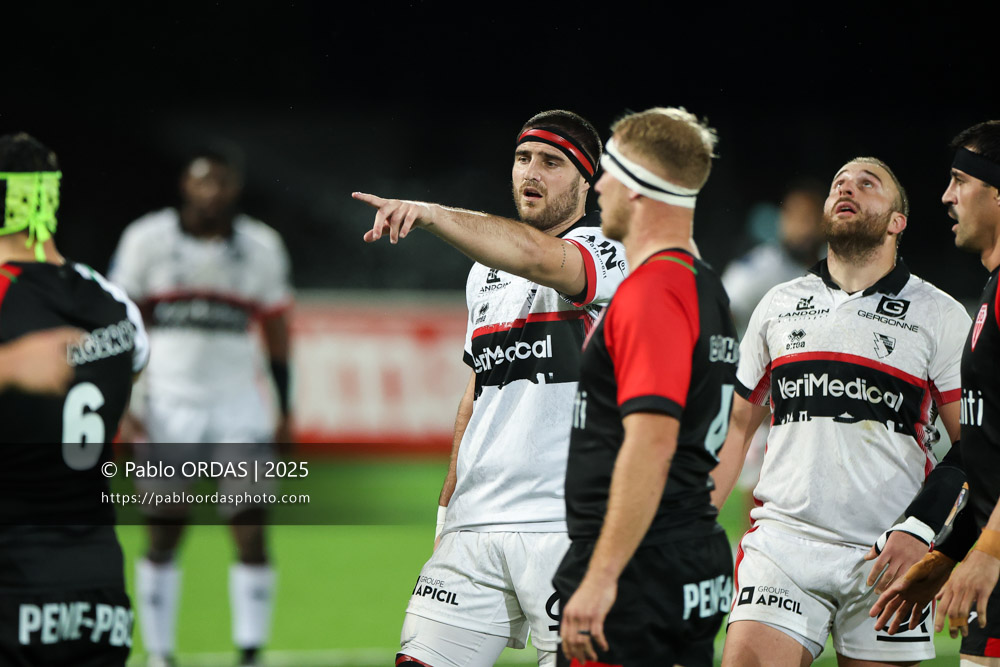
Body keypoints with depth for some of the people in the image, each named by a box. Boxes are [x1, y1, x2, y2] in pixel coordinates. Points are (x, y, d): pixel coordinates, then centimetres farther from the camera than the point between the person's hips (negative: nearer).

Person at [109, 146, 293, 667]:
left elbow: (277, 331, 13)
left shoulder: (261, 247, 4)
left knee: (252, 534, -6)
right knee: (163, 536, 1)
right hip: (168, 403, -1)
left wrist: (285, 410, 12)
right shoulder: (148, 239, -2)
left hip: (238, 404, 1)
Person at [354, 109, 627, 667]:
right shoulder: (486, 271, 19)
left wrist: (431, 214, -37)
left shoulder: (609, 255, -4)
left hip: (567, 530, -6)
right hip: (477, 527, 6)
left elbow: (536, 257, -27)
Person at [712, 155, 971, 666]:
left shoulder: (939, 316, 5)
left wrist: (922, 530, -10)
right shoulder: (778, 306, 15)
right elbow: (735, 427, 21)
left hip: (887, 558, -2)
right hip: (782, 542, 2)